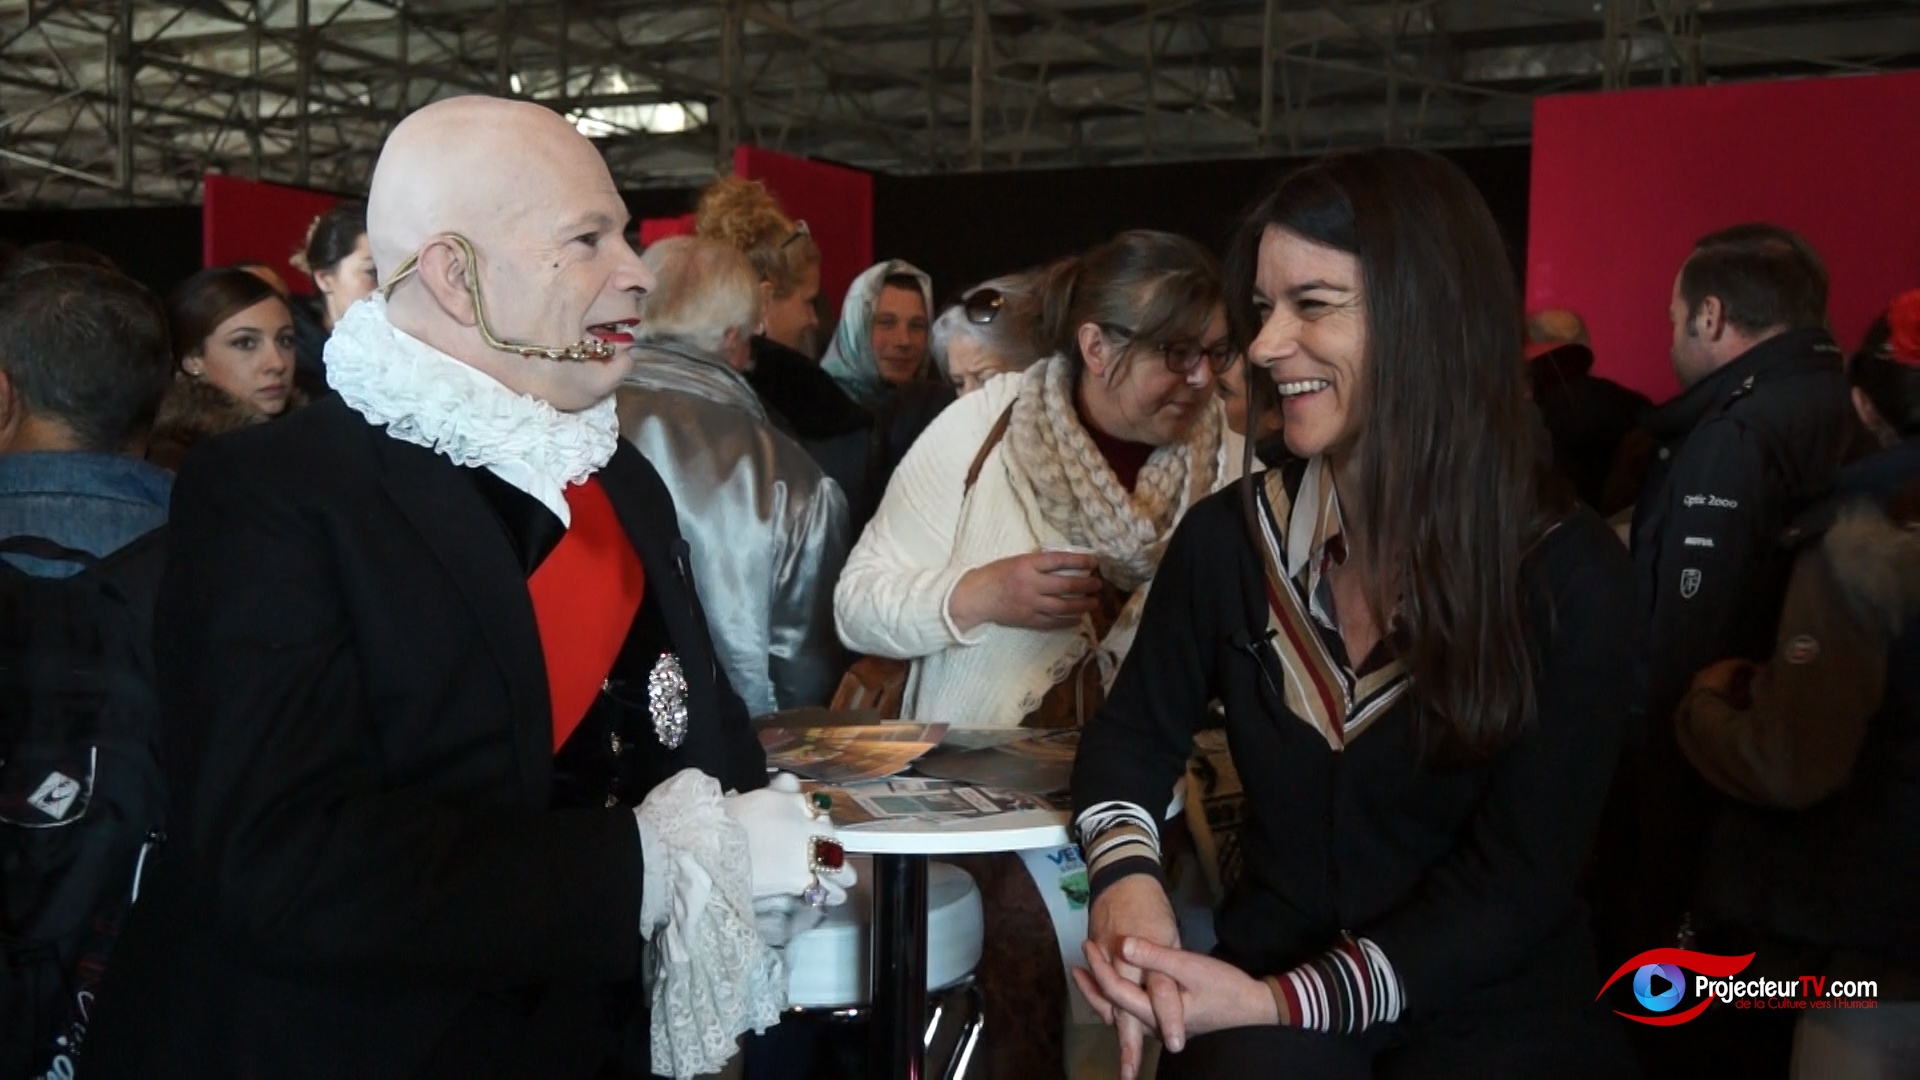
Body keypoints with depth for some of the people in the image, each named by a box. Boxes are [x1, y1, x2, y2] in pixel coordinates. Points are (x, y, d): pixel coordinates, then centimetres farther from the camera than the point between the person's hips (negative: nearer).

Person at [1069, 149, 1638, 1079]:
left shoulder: (1568, 575, -9)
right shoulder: (1231, 536, 0)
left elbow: (1516, 880, -11)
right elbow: (1133, 733, 8)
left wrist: (1288, 1001, -22)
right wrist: (1124, 879, -15)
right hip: (1270, 964, 2)